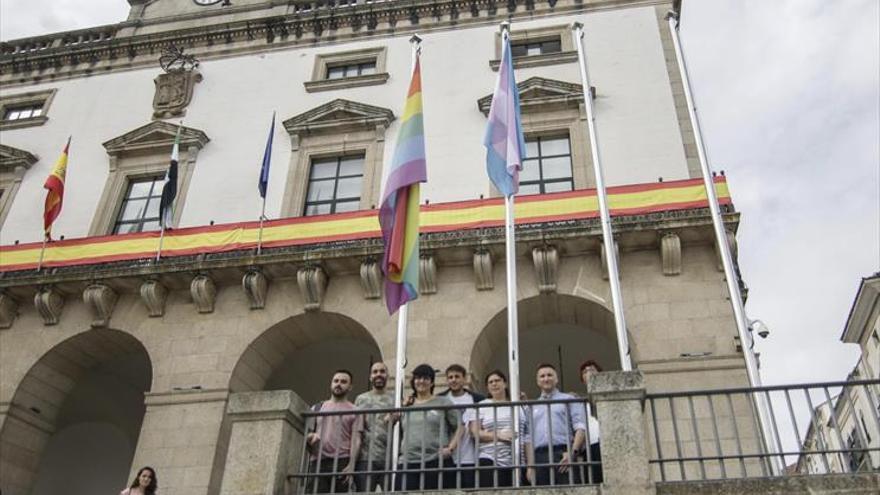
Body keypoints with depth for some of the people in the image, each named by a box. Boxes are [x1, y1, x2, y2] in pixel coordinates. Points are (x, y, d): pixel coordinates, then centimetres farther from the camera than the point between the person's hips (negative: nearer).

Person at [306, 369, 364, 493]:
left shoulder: (354, 411, 12)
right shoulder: (317, 408, 22)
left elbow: (356, 440, 1)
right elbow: (307, 433, 22)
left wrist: (351, 465, -14)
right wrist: (309, 437, -4)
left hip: (342, 463, -2)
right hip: (317, 462, 2)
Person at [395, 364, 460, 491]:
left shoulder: (443, 403, 8)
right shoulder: (406, 406, 18)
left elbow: (459, 427, 5)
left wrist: (450, 448, -6)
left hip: (435, 462, -3)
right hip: (407, 463, 3)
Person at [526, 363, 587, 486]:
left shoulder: (568, 399, 15)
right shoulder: (533, 407, 24)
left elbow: (580, 427, 3)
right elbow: (529, 438, 18)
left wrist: (573, 451, -12)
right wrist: (530, 465, 7)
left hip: (562, 454, -3)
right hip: (539, 457, 3)